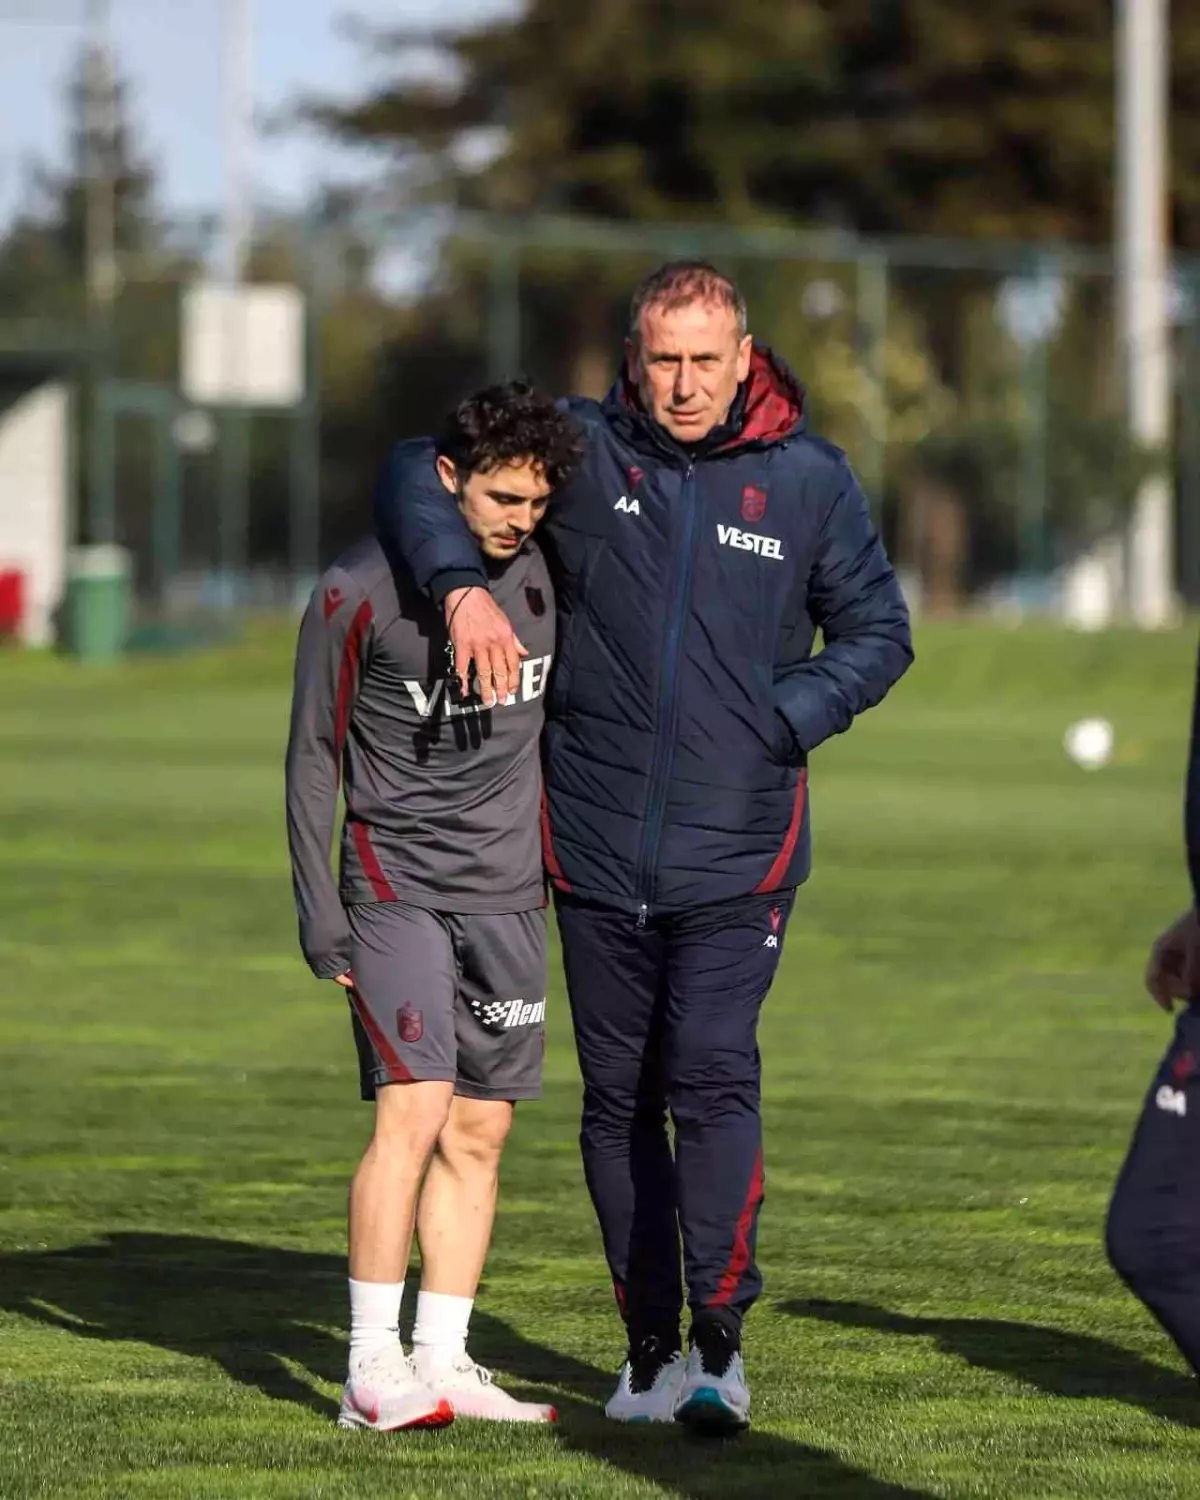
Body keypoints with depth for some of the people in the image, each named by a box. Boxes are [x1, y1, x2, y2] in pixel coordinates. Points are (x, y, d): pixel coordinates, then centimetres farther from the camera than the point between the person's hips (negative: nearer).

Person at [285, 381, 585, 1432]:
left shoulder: (543, 573, 5)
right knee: (414, 1111, -15)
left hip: (507, 892, 5)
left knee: (480, 1131, 4)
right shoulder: (359, 593, -10)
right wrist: (319, 912, -8)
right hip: (397, 885, -5)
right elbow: (313, 756, -4)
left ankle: (442, 1362, 9)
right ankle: (373, 1368, -13)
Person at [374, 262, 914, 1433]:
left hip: (737, 852, -2)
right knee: (617, 1100, 8)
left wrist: (786, 719, -8)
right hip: (598, 849, 2)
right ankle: (648, 1349, 17)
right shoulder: (583, 450, 1)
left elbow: (878, 630, 9)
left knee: (713, 1079, -15)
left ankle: (717, 1342, -13)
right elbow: (416, 478, 3)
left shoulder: (809, 480, 0)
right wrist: (462, 584, -16)